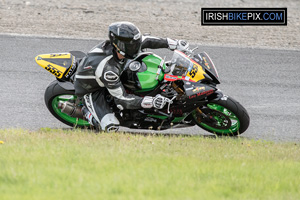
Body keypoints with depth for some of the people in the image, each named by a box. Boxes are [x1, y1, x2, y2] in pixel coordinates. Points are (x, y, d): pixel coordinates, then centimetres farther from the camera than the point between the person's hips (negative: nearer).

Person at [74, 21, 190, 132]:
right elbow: (122, 100, -36)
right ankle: (88, 112, 3)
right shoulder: (108, 68, -42)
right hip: (90, 89, -8)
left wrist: (175, 44, -7)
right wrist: (151, 102, -44)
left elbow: (145, 41, -1)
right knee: (111, 127, -25)